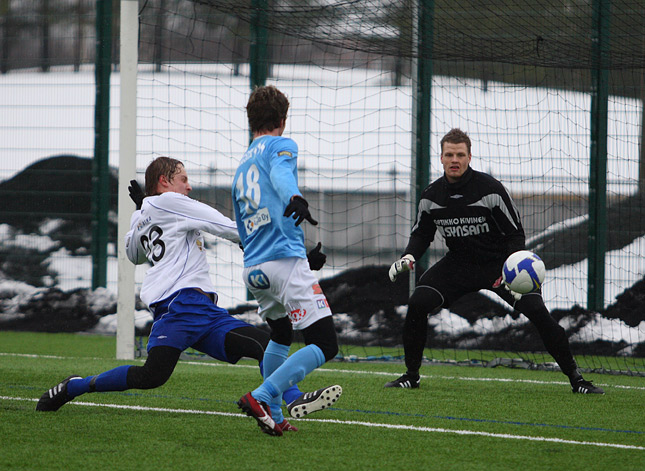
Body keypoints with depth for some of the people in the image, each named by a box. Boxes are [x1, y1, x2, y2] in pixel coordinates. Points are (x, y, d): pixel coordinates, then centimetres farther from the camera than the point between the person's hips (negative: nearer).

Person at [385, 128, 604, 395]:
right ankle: (411, 375, -2)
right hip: (458, 263, 3)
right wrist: (409, 256, -11)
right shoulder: (431, 196, -5)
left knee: (536, 311, -19)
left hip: (498, 261, -3)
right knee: (418, 303, -19)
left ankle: (575, 378, -7)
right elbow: (421, 234, 11)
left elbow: (515, 233, -12)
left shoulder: (490, 189, -17)